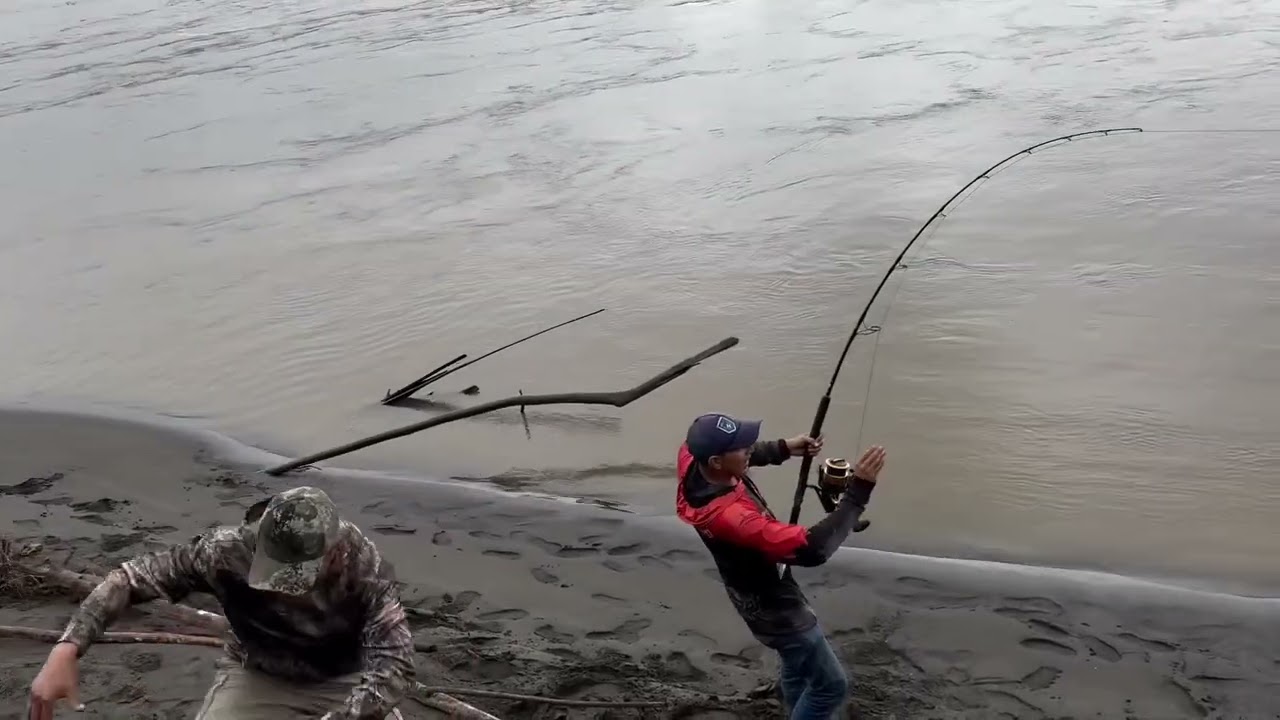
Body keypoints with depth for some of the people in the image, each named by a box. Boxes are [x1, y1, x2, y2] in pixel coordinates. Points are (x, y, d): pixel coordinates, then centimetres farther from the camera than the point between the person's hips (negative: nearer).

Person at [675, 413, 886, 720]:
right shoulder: (731, 517, -44)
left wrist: (783, 448, -4)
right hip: (772, 607, -9)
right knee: (831, 685, 8)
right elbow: (812, 549, -44)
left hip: (757, 592, 9)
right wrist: (858, 490, -43)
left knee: (796, 668, 30)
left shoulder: (693, 462, -19)